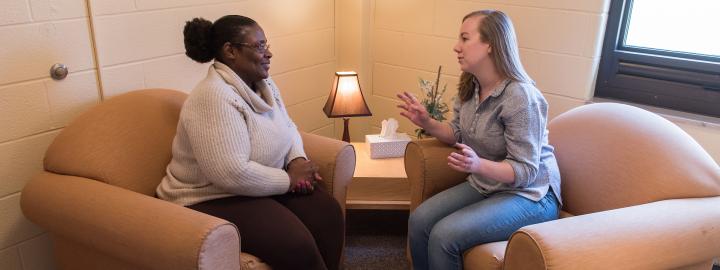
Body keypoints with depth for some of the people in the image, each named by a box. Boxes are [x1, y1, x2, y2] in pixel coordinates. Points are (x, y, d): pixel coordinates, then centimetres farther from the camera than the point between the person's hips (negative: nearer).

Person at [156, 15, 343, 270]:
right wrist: (289, 179, -20)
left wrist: (297, 160, -8)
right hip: (213, 199, -8)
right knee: (297, 245, -25)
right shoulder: (213, 97, -26)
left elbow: (287, 127, 14)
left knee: (328, 213, -11)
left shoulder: (263, 83, 3)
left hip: (260, 183, 9)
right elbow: (231, 173, -32)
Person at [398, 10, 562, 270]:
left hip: (528, 195, -7)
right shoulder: (469, 87, 0)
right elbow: (460, 135, 13)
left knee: (444, 235, -23)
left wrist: (478, 165, -41)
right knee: (419, 220, -11)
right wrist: (427, 123, -5)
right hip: (484, 185, 8)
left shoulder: (521, 97, -25)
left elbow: (525, 171, -23)